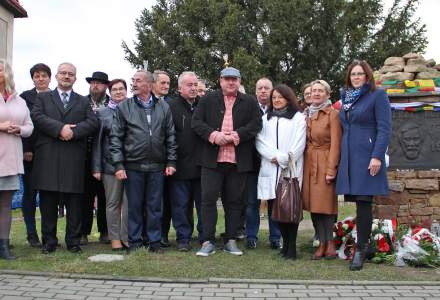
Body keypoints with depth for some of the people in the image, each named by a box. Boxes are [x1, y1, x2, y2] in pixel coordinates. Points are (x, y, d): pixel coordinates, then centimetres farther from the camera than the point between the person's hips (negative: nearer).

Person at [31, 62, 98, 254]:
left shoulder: (83, 102, 17)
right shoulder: (43, 98, 15)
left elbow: (93, 123, 2)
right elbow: (37, 117, -3)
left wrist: (73, 132, -13)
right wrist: (60, 128, -15)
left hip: (74, 160, 1)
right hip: (47, 158, 0)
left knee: (74, 203, 2)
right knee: (48, 203, 3)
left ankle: (73, 242, 10)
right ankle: (49, 242, 12)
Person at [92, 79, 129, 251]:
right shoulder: (102, 113, 8)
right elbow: (97, 141, 6)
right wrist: (96, 167, 0)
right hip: (110, 164, 0)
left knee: (129, 202, 0)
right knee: (113, 202, 4)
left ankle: (127, 237, 10)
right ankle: (115, 238, 11)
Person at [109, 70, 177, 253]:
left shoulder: (163, 107, 7)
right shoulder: (124, 107, 3)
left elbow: (170, 136, 9)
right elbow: (115, 137, 1)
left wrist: (171, 162, 3)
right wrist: (118, 165, -6)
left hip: (157, 166, 1)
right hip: (133, 166, -1)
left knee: (155, 205, 7)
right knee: (134, 205, 5)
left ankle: (155, 241, 17)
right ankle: (135, 241, 17)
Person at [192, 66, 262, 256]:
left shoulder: (250, 102, 10)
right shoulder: (208, 100, 10)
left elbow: (256, 124, -2)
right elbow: (196, 122, 1)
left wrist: (235, 136, -14)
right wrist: (214, 135, -14)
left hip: (238, 161, 1)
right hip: (212, 160, -1)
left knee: (234, 201, 7)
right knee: (208, 198, -3)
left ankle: (230, 241, 18)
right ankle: (208, 242, 4)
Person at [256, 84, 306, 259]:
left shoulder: (298, 118, 7)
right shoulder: (265, 118, 18)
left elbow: (299, 144, -3)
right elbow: (260, 141, 5)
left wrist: (283, 159, -9)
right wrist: (274, 156, -9)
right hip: (270, 170, 3)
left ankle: (291, 247, -2)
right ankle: (285, 242, 14)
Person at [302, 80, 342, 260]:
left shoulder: (333, 114, -4)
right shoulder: (307, 114, 15)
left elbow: (335, 144, -9)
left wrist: (331, 169, -14)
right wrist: (302, 165, 7)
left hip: (325, 163, -6)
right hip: (308, 163, 6)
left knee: (325, 204, -6)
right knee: (312, 204, 4)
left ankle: (329, 243, 5)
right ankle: (322, 244, 11)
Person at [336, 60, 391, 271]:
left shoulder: (378, 95, -1)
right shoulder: (346, 97, 17)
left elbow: (384, 128, -8)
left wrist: (377, 156, -17)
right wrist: (340, 156, 14)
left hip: (366, 156, -6)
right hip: (348, 157, 6)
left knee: (363, 201, -7)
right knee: (358, 202, 5)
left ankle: (361, 249, -1)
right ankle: (363, 243, 13)